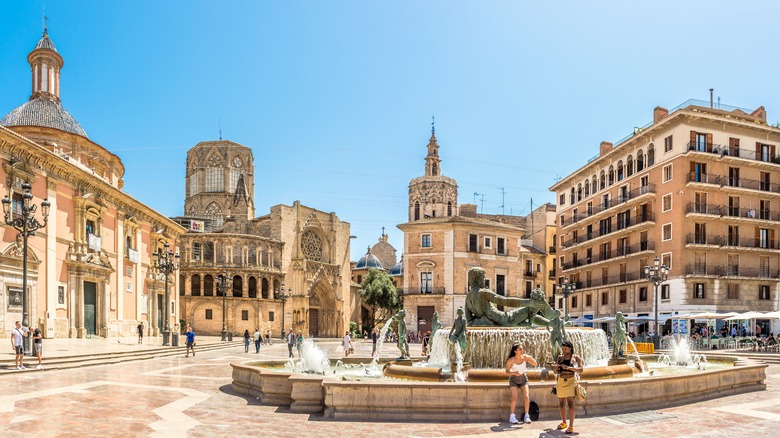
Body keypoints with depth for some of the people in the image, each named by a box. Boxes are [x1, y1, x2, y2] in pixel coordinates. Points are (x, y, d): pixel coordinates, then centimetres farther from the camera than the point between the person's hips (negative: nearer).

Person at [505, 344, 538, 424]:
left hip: (523, 379, 2)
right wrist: (514, 373, -30)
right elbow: (506, 371, -10)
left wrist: (530, 357, -29)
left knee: (526, 397, -12)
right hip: (514, 379, -2)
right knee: (515, 398, -16)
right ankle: (512, 416, -4)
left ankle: (526, 416, -1)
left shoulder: (525, 357, -15)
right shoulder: (511, 360, -21)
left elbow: (535, 364, -12)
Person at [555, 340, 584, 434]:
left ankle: (571, 426, -12)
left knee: (570, 403, -12)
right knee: (561, 404, 10)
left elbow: (580, 369, -15)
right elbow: (555, 371, 13)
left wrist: (568, 367, -29)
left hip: (571, 381, -4)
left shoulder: (576, 357, -1)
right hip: (561, 381, 4)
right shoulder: (560, 357, 9)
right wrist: (556, 369, -12)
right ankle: (564, 423, 28)